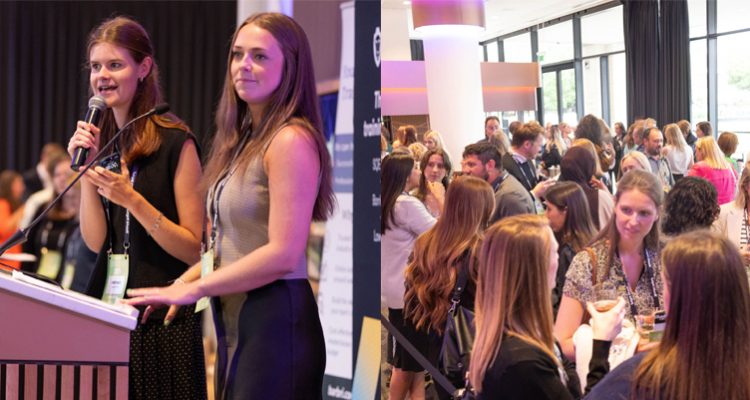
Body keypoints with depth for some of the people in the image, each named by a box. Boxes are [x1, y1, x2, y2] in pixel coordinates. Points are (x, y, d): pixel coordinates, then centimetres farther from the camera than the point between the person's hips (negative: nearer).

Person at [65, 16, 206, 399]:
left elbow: (195, 250, -10)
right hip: (106, 307, 5)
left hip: (161, 317, -5)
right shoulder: (98, 141, 9)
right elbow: (94, 241, 3)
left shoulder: (175, 142, -9)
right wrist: (86, 172, -8)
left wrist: (132, 199, -20)